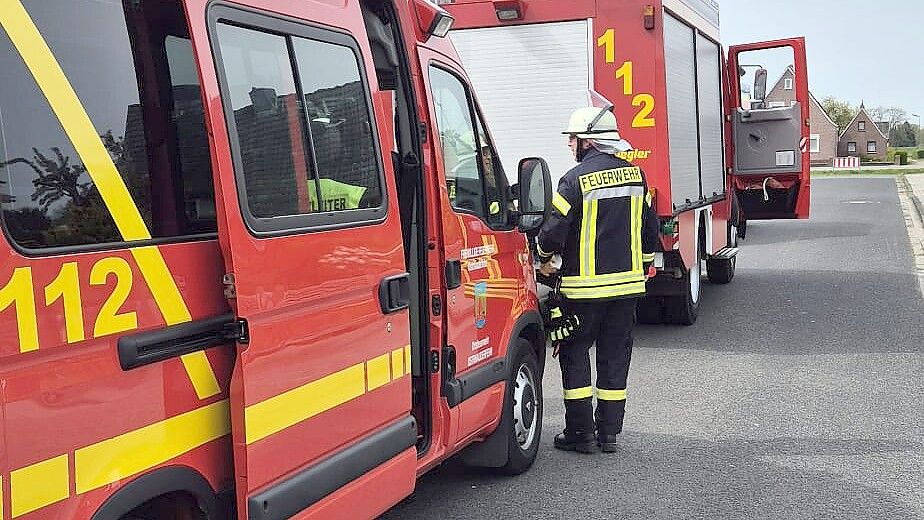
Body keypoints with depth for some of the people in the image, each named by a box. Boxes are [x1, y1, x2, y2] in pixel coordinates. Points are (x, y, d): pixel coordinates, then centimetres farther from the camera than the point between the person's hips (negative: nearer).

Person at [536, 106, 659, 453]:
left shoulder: (577, 179, -13)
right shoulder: (635, 174, 7)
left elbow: (554, 230, -15)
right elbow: (650, 228, 13)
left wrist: (546, 259, 5)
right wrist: (642, 268, 24)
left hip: (584, 286, -6)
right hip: (628, 282, 6)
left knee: (574, 353, 7)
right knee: (616, 355, 12)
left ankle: (581, 433, 7)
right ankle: (609, 432, 17)